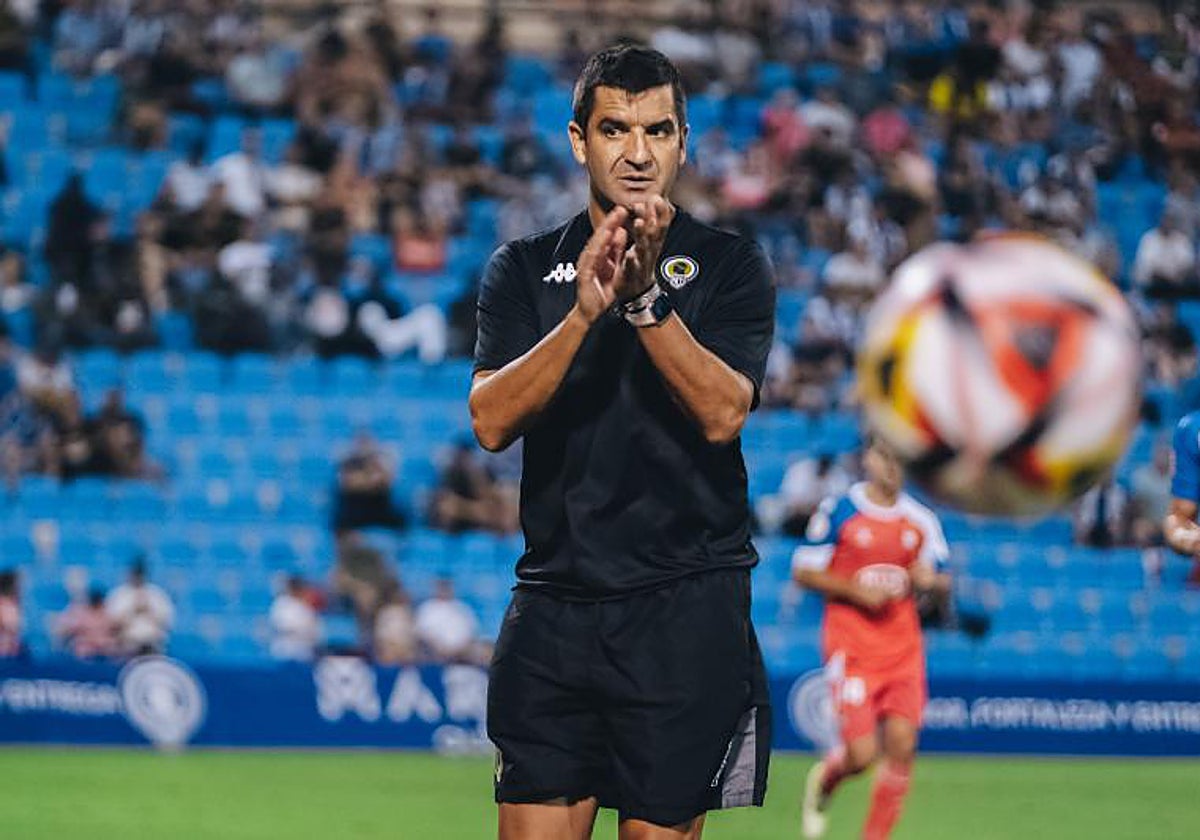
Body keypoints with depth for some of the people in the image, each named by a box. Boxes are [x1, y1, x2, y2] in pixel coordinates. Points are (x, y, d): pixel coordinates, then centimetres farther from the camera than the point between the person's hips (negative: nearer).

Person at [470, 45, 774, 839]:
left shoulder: (730, 265, 4)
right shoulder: (524, 268, 9)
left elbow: (722, 414, -11)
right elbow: (491, 420, -6)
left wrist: (646, 298, -23)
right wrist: (584, 311, -20)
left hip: (685, 609, -2)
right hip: (553, 606, 2)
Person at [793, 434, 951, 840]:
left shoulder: (921, 520, 8)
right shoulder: (837, 511, -4)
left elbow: (942, 583, 16)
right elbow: (803, 570, -1)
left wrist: (928, 579, -8)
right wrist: (855, 590, -14)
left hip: (903, 648, 4)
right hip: (851, 646, -4)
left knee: (901, 746, -7)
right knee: (861, 754, -10)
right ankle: (822, 782, 25)